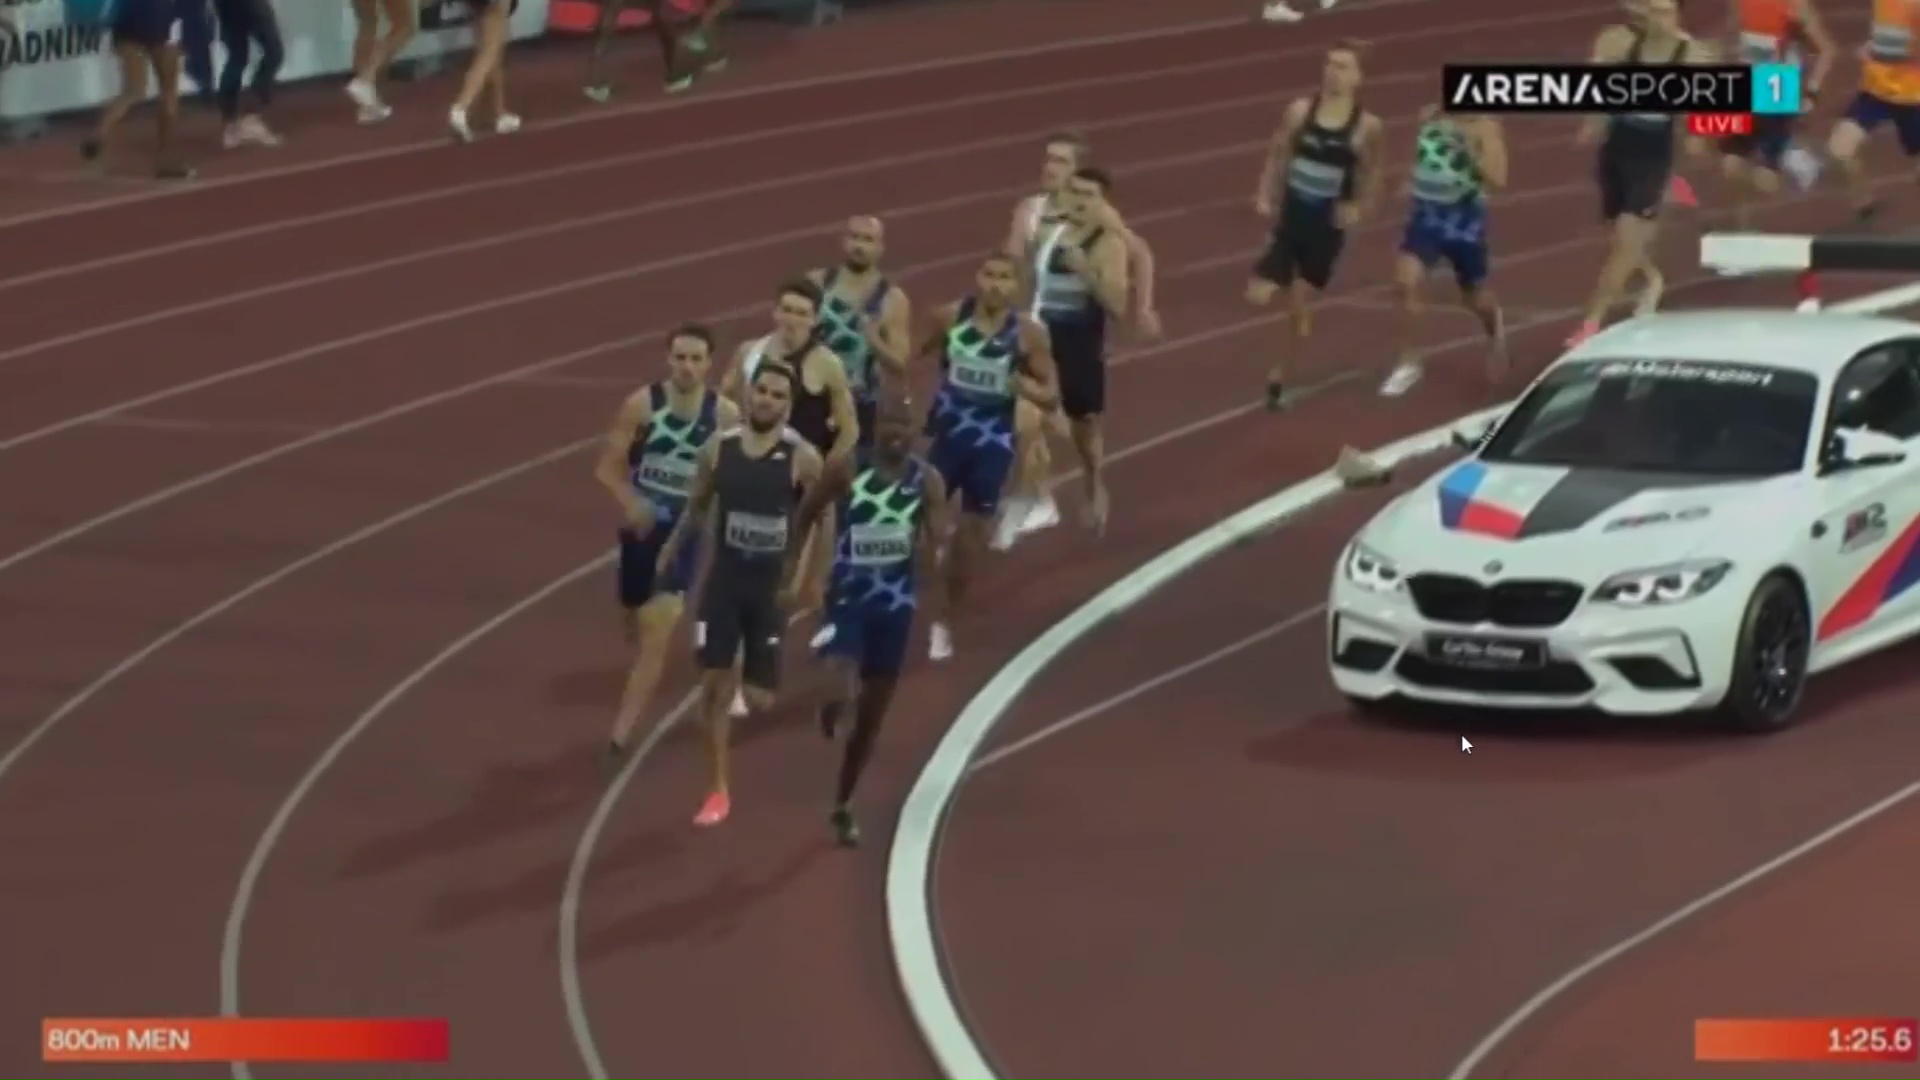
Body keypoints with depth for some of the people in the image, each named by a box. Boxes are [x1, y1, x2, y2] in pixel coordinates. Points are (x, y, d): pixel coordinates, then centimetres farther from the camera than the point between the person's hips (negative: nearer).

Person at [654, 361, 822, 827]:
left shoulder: (802, 458, -13)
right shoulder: (719, 448, -3)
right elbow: (697, 509, 11)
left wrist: (803, 581, -16)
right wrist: (666, 557, 14)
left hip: (771, 587, -2)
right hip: (723, 582, 2)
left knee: (759, 698, -3)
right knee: (715, 684, -3)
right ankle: (719, 791, 8)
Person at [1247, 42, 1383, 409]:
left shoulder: (1366, 125, -9)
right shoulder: (1300, 110, -6)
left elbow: (1370, 173, 5)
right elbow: (1278, 155, 3)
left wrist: (1358, 208, -10)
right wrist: (1264, 196, -8)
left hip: (1327, 224, -1)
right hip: (1291, 214, 1)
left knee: (1300, 308, 8)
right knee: (1258, 296, -11)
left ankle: (1276, 381, 25)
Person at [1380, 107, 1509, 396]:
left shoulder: (1484, 128, -13)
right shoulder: (1429, 116, 0)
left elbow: (1498, 179, -24)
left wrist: (1471, 148, -32)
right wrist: (1412, 179, 11)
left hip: (1464, 217, -3)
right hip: (1428, 213, 3)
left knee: (1475, 298, 14)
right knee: (1406, 281, -20)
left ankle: (1494, 323, 53)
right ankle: (1408, 363, -8)